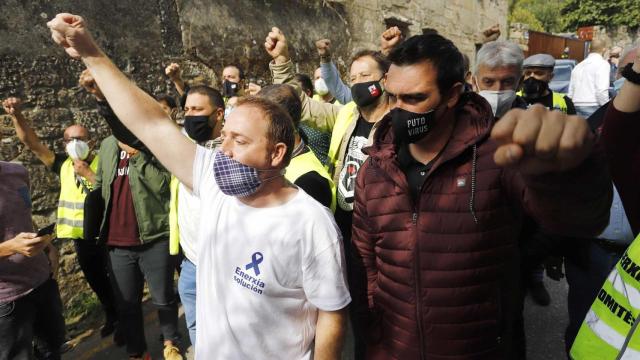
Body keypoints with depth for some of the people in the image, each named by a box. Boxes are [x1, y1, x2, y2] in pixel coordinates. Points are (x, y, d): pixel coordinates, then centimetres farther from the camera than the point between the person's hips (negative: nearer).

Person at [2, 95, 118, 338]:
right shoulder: (63, 164, 3)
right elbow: (31, 143, -2)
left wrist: (88, 173, -24)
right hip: (80, 236, 6)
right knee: (95, 280, 20)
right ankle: (111, 316, 41)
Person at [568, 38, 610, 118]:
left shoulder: (578, 66, 17)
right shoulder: (602, 63, -2)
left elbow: (570, 93, 15)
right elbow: (602, 91, -13)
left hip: (577, 109, 6)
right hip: (592, 108, -6)